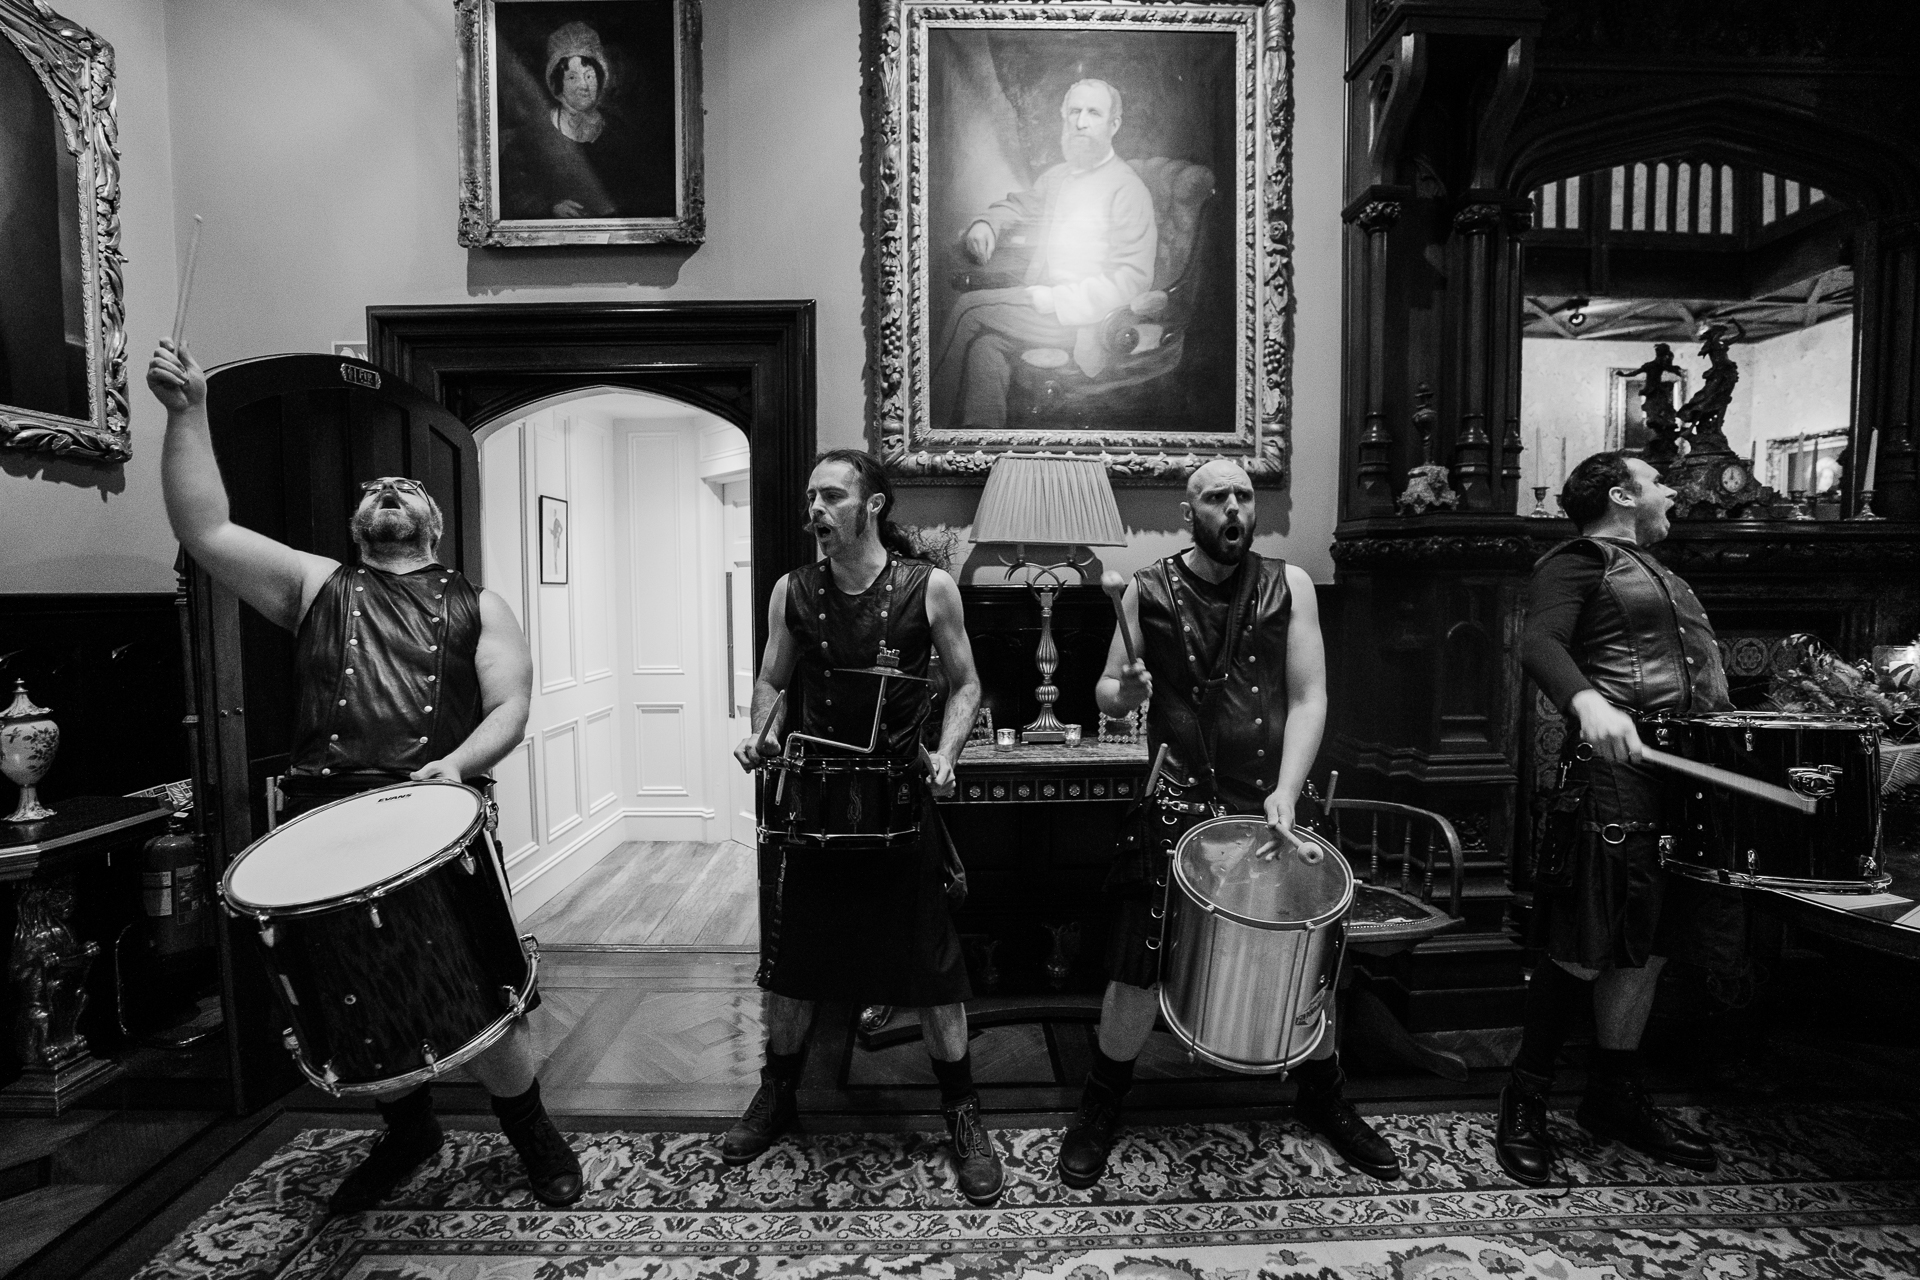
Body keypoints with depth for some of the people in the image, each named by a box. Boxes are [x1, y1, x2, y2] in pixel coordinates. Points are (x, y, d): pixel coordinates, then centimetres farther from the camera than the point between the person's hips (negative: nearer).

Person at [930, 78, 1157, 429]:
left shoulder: (1127, 189, -4)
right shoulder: (1056, 176, 19)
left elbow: (1133, 278, -12)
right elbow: (1016, 206, 36)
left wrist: (1054, 299, -19)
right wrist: (985, 224, 10)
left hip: (1083, 319, -6)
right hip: (1039, 304, 6)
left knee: (970, 307, -19)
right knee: (984, 344, -26)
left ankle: (934, 411, -8)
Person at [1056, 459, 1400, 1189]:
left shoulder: (1289, 586, 1)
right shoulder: (1149, 592, -2)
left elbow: (1309, 697, -4)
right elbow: (1105, 692, 2)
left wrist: (1286, 792, -16)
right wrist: (1126, 692, -22)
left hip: (1271, 803, 2)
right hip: (1178, 807, -2)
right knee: (1142, 968, 1)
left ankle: (1325, 1100, 41)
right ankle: (1100, 1108, 27)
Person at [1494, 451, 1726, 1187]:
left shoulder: (1656, 570, 26)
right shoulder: (1579, 560, -2)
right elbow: (1540, 643, -20)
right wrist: (1588, 701, -38)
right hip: (1616, 765, -9)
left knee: (1647, 943, 12)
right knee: (1586, 949, -7)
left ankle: (1615, 1098, 25)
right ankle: (1524, 1105, 6)